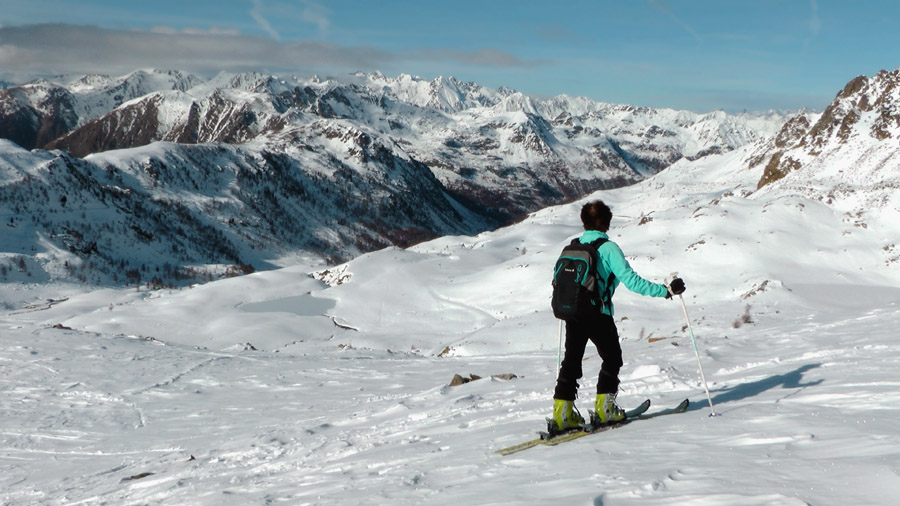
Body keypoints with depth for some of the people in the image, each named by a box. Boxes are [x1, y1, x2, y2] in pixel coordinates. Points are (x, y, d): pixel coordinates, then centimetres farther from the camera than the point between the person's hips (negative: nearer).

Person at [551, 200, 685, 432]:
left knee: (572, 360, 12)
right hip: (598, 313, -5)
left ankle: (562, 412, 10)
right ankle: (604, 407, 13)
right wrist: (665, 290, -14)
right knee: (612, 358, 13)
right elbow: (630, 280, -18)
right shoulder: (608, 247, -10)